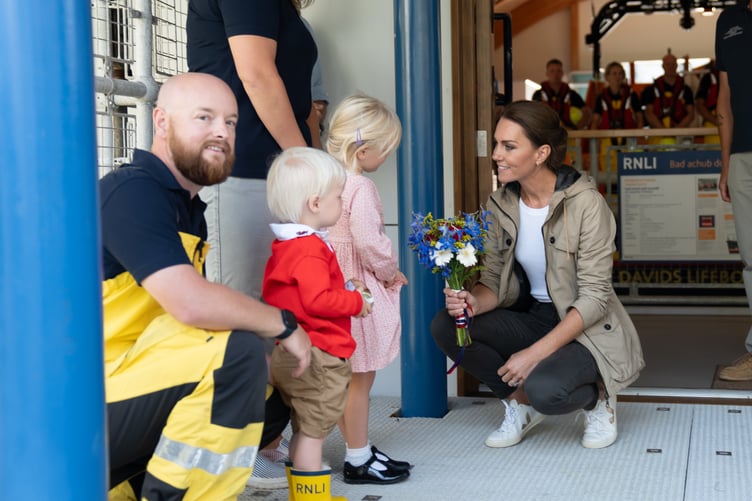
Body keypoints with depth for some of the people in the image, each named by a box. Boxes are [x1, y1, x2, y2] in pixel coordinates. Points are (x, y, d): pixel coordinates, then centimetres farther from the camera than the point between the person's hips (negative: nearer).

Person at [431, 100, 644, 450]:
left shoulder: (585, 202, -19)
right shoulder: (499, 205, -2)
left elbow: (594, 297, -20)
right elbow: (494, 281, 2)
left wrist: (535, 353, -25)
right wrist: (473, 301, -23)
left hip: (587, 330, -6)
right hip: (533, 318, 6)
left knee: (545, 388, -34)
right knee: (446, 326, -16)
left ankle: (596, 398, 3)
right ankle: (520, 402, 4)